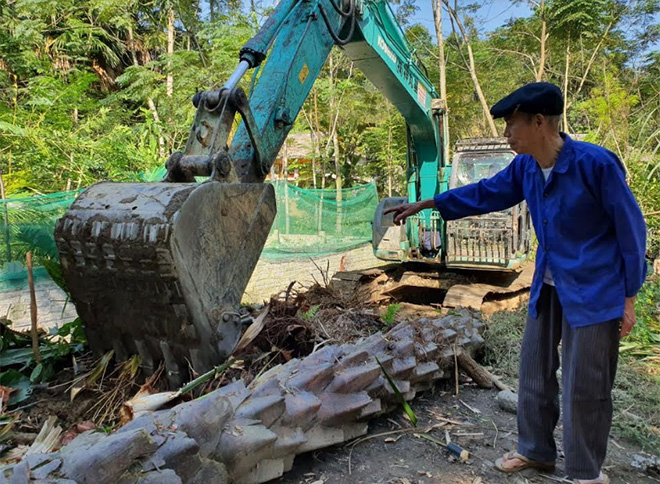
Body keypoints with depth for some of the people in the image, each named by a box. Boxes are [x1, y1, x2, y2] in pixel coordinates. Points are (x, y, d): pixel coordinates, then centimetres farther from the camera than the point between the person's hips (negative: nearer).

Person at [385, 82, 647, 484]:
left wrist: (629, 297, -10)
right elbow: (484, 194, 11)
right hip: (548, 288, 7)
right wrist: (424, 204, 11)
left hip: (594, 292, -6)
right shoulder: (525, 166, -2)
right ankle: (536, 451, 34)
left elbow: (631, 229, -13)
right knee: (534, 373, 15)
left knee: (584, 388, 3)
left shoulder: (595, 162, -21)